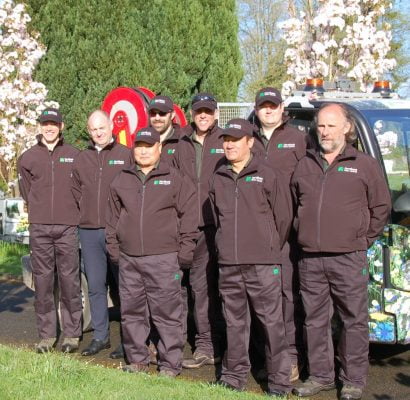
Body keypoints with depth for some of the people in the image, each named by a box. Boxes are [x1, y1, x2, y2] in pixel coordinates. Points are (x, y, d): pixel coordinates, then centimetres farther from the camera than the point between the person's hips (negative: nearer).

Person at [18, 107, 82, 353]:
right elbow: (27, 191, 15)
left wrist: (70, 212, 4)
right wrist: (40, 213, 11)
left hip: (68, 227, -1)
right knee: (43, 282, 4)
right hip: (39, 229, 2)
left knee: (70, 280, -1)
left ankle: (72, 334, 7)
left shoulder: (74, 156, 5)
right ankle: (47, 335, 11)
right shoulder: (28, 158, 9)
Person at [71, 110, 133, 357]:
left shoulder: (126, 155, -1)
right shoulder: (83, 159, 13)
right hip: (89, 231, 5)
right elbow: (76, 189, 23)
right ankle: (100, 336, 18)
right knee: (95, 285, 9)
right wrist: (86, 211, 11)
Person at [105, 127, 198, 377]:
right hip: (129, 259, 4)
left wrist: (184, 252, -5)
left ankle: (171, 363, 6)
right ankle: (137, 360, 21)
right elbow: (113, 218, 18)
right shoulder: (122, 181, 13)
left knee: (167, 312, -3)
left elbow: (189, 216, -1)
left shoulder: (175, 180, 1)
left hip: (163, 258, -4)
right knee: (132, 312, 10)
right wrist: (114, 249, 12)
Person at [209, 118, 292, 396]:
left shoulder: (266, 175, -2)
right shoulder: (218, 179, 11)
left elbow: (283, 215, 2)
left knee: (272, 321, -3)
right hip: (228, 264, 4)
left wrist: (271, 247, 8)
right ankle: (234, 376, 21)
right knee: (234, 323, 11)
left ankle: (279, 381, 4)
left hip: (263, 264, -4)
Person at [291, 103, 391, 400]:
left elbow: (381, 207, 5)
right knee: (315, 320, 10)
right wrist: (303, 234, 11)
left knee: (354, 320, 1)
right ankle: (320, 376, 21)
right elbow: (294, 204, 21)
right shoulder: (305, 165, 13)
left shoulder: (365, 165, 2)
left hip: (349, 259, -4)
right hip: (310, 259, 4)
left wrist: (364, 239, 1)